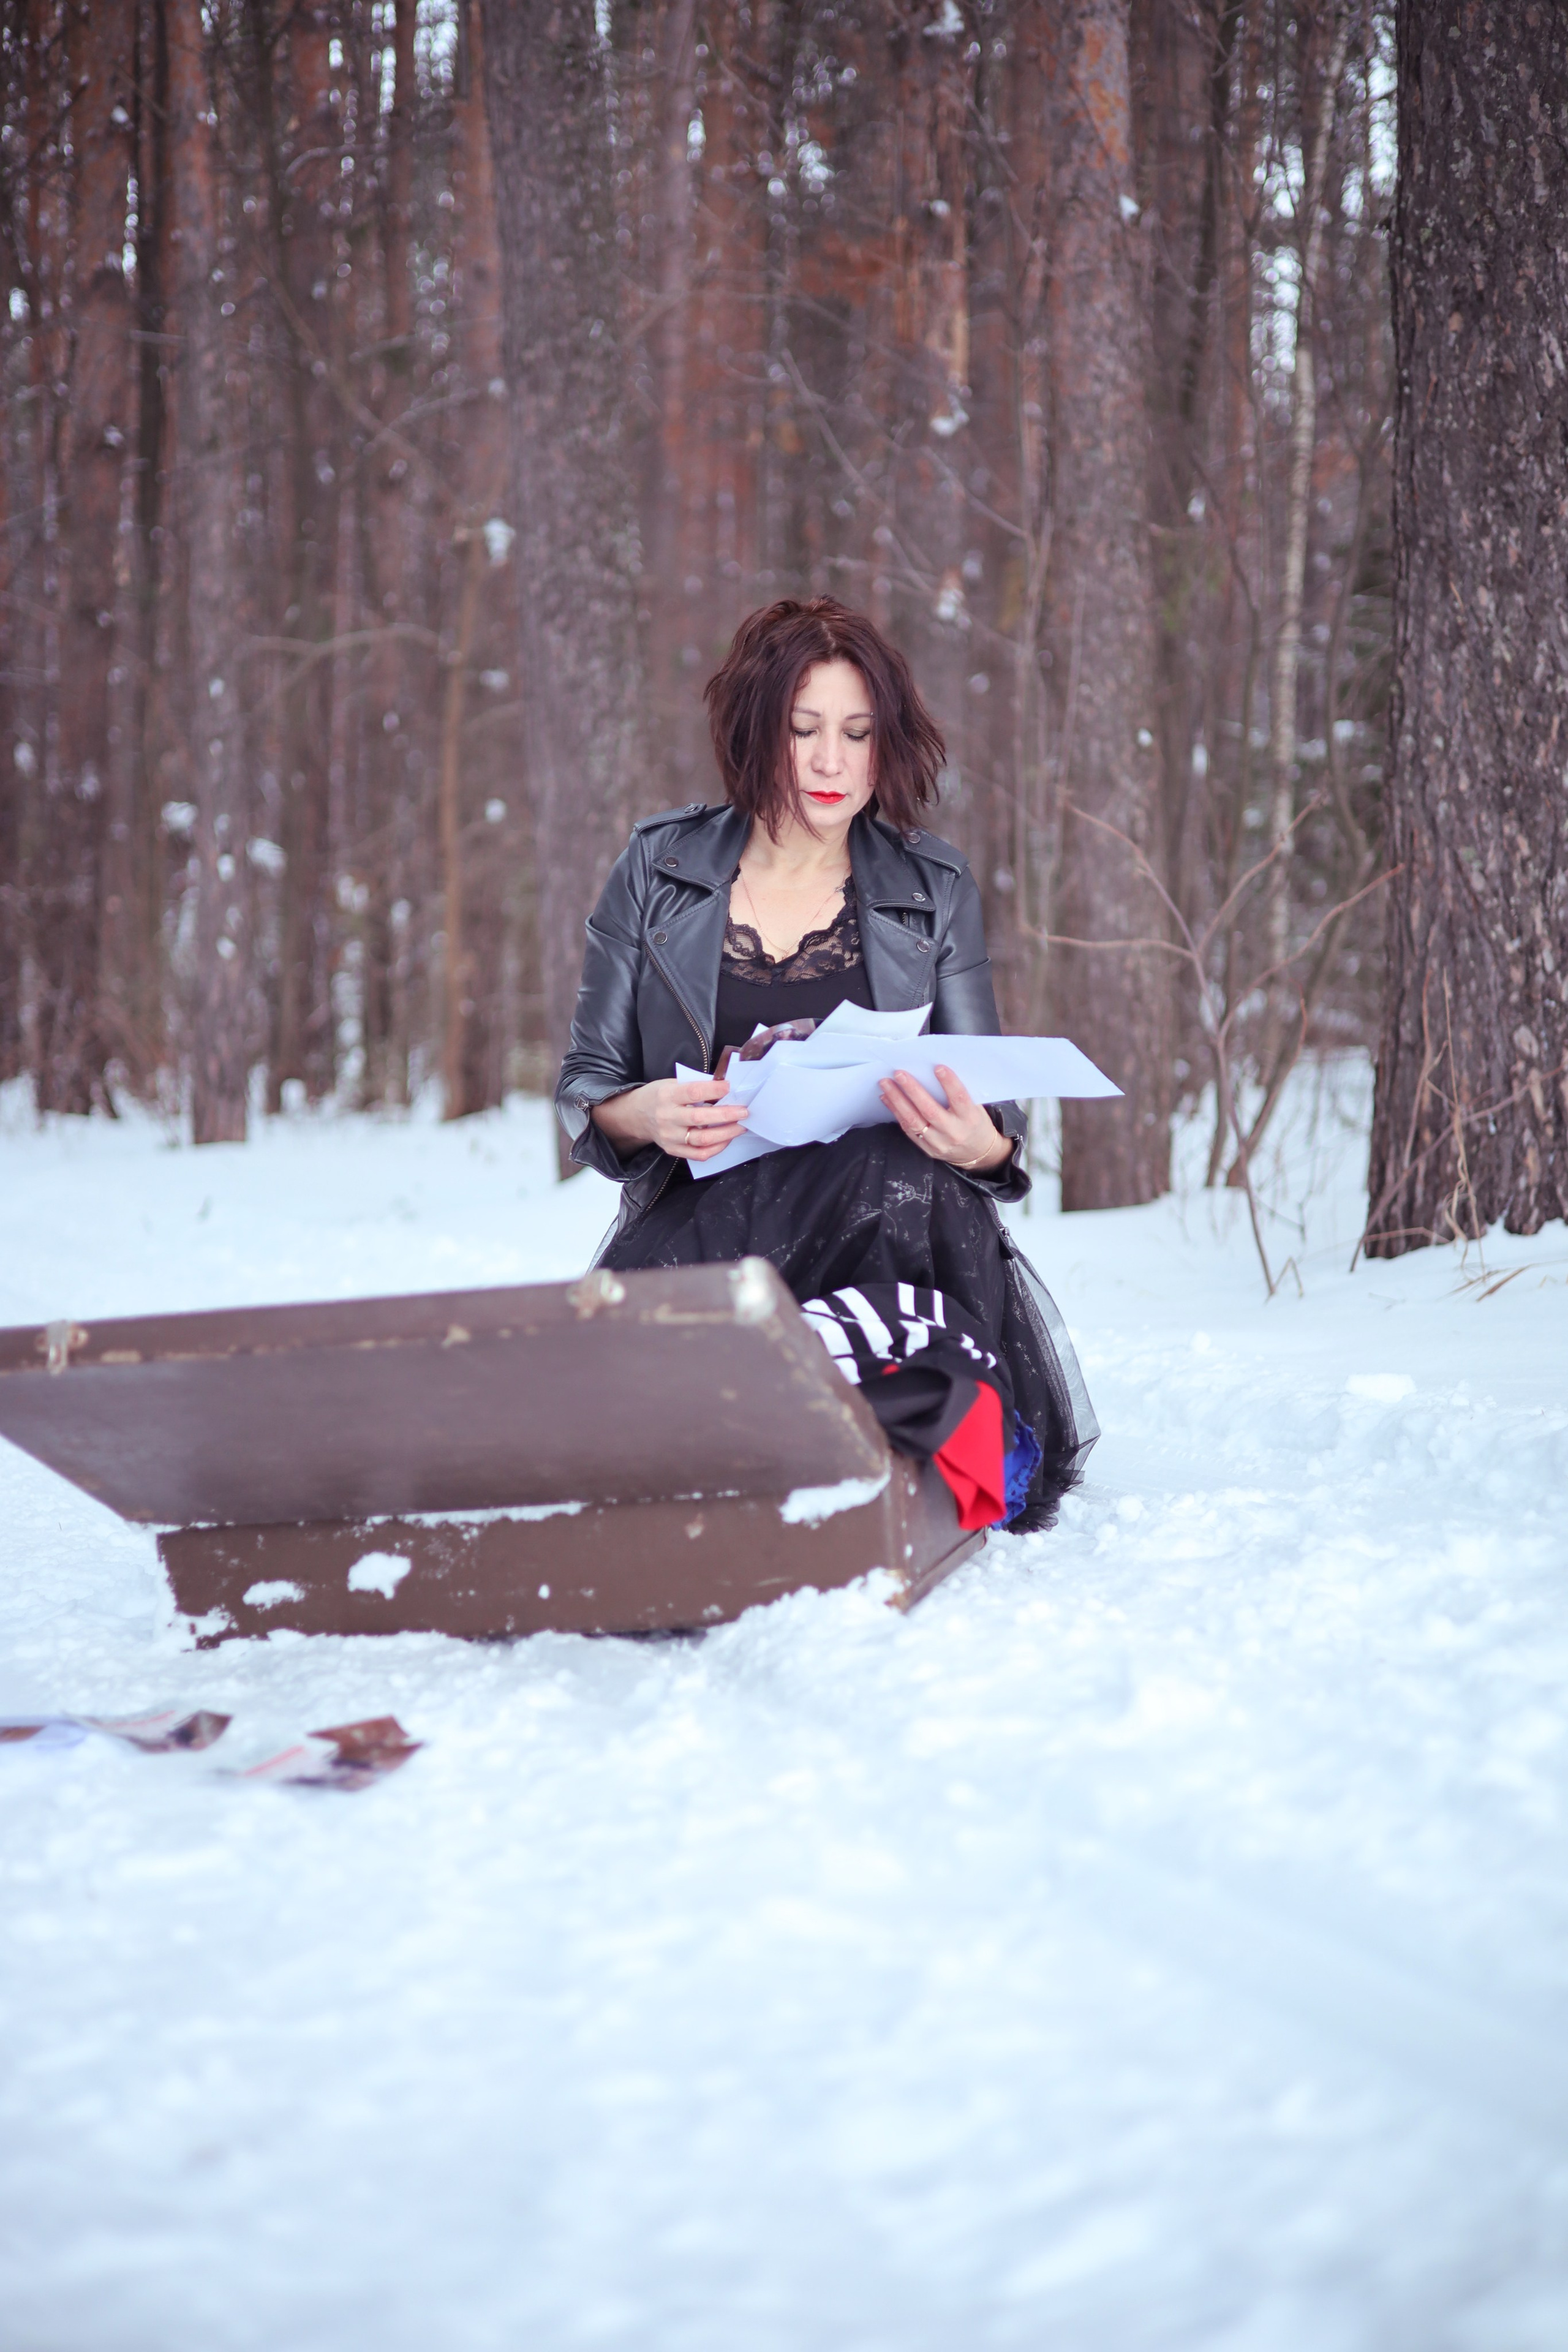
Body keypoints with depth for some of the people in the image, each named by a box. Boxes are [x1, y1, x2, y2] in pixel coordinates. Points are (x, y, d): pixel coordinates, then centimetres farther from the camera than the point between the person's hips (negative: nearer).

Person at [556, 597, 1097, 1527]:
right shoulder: (658, 868, 8)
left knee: (907, 1173, -36)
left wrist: (980, 1142, -19)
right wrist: (648, 1116, -16)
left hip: (884, 1221, 0)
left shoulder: (934, 890, 9)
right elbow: (586, 1086, 9)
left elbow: (990, 1119, 7)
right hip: (702, 1223, 0)